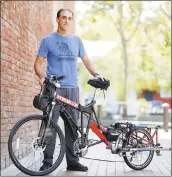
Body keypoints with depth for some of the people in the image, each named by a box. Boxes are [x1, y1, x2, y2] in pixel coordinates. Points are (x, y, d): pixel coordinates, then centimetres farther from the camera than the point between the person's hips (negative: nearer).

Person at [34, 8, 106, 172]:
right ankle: (47, 161, 0)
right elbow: (38, 63, 3)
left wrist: (95, 74, 1)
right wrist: (42, 76, -17)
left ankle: (72, 161, 11)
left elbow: (86, 60, 18)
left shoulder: (76, 40, 15)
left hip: (72, 88, 4)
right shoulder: (48, 40, 4)